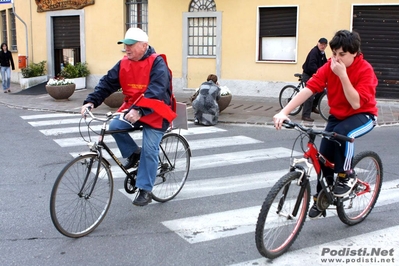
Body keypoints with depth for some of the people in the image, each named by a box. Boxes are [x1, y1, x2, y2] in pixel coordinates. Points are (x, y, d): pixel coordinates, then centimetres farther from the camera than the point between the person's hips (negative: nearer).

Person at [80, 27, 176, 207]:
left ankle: (145, 191, -1)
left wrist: (139, 110, -44)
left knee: (149, 150, -13)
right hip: (132, 109, 6)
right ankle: (133, 153, 7)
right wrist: (91, 101, -19)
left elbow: (155, 91, -30)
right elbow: (107, 83, -4)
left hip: (155, 113, -6)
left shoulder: (157, 64, -17)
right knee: (114, 126, -20)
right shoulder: (124, 64, 1)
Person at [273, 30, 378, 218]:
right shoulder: (330, 66, -13)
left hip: (363, 115, -4)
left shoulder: (365, 70, -22)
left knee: (341, 132, -35)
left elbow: (356, 103, -30)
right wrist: (284, 112, -35)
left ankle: (346, 175, -10)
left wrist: (342, 75, -36)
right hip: (337, 115, 4)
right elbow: (308, 89, -24)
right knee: (323, 157, -7)